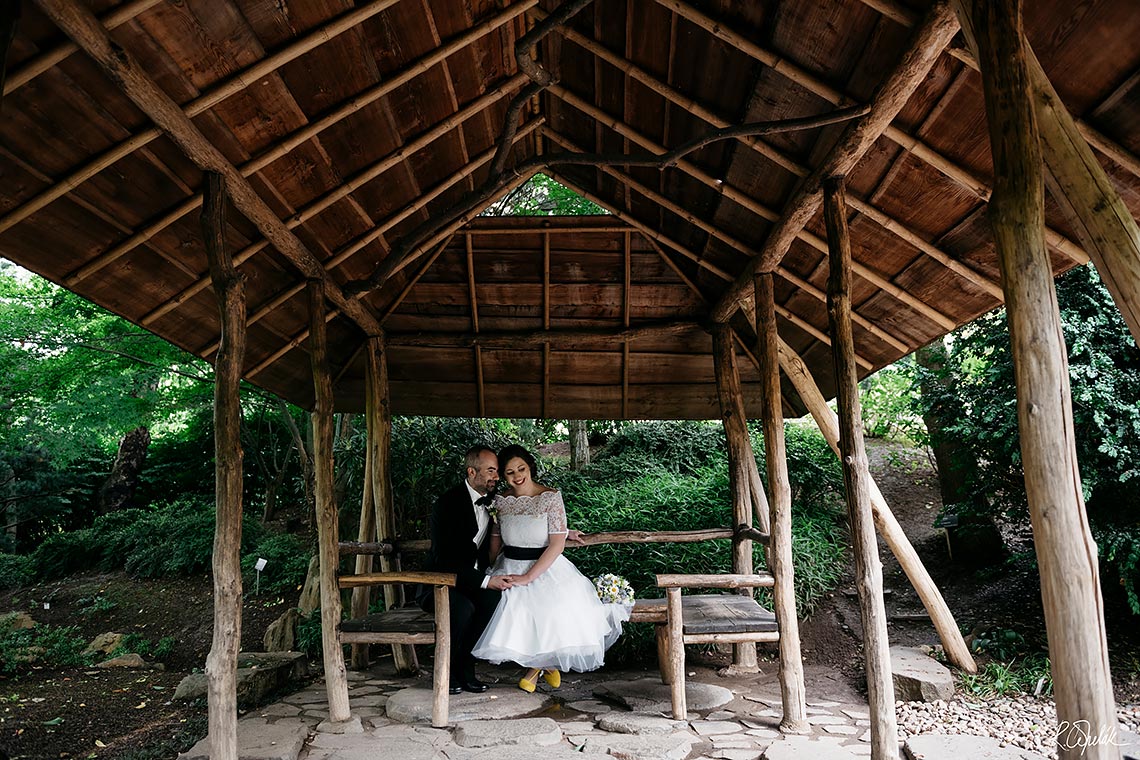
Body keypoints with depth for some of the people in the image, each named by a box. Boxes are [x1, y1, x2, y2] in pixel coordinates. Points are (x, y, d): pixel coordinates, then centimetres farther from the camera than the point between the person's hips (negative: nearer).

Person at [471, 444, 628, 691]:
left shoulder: (551, 497, -8)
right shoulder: (500, 501, 4)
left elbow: (557, 544, -14)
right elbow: (495, 541, 13)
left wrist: (527, 577, -18)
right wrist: (490, 574, -1)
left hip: (546, 569, -3)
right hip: (510, 568, 3)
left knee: (556, 612, -26)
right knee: (509, 612, -23)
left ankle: (538, 666, 8)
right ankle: (545, 662, 8)